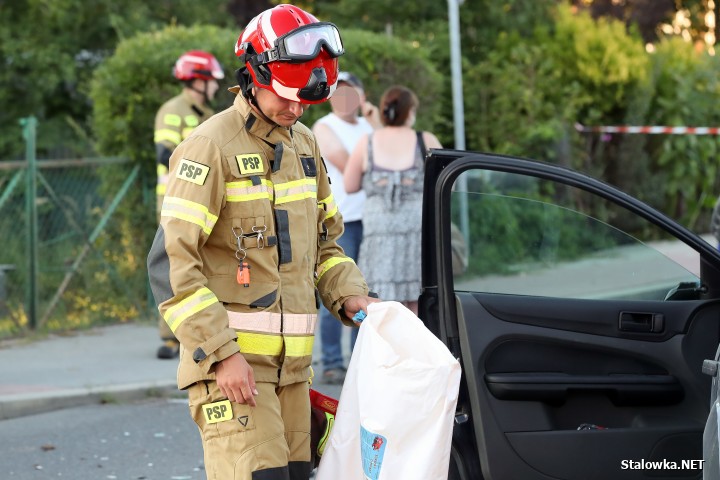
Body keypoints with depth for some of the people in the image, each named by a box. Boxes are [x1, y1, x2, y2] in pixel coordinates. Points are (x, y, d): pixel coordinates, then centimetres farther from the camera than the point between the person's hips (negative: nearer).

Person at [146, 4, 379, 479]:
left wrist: (348, 295, 6)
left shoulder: (304, 144, 15)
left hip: (291, 362, 8)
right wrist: (220, 353, -19)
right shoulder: (212, 147, -11)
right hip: (229, 356, -8)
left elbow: (324, 240, 26)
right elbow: (171, 262, -16)